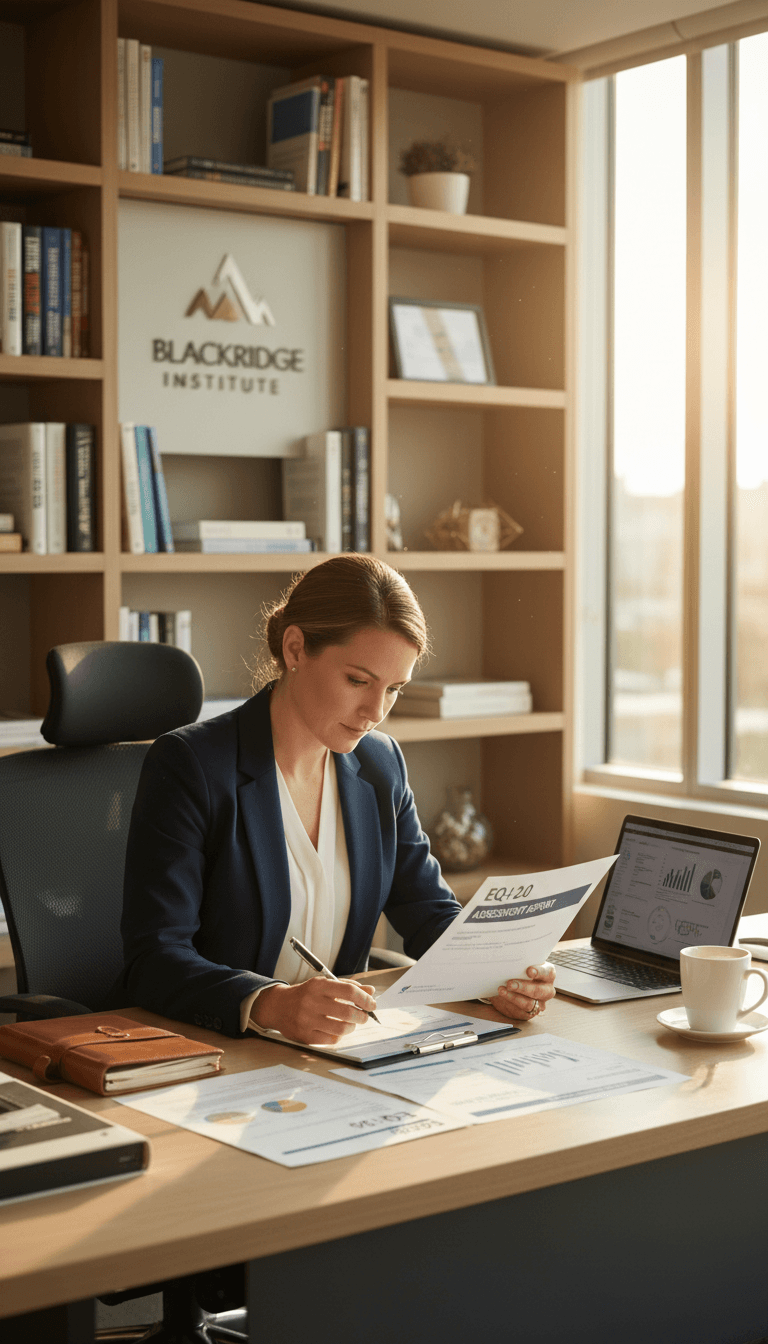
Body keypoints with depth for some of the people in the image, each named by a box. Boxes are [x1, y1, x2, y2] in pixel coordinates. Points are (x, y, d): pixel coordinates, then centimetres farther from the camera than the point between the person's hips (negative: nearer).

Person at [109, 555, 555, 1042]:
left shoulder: (381, 765, 7)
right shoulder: (188, 766, -13)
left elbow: (430, 911, 12)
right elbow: (154, 959, -18)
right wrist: (272, 1005, -36)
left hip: (333, 1051, 4)